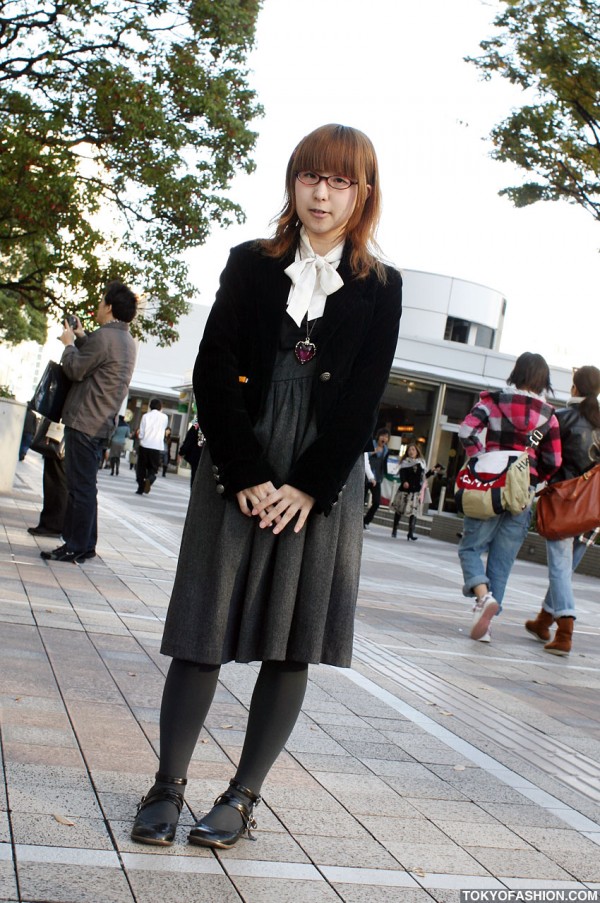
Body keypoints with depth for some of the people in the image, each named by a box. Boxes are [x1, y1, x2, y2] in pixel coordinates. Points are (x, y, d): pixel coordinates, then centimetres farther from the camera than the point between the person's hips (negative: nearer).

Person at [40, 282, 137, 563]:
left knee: (81, 486, -7)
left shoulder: (105, 336, -15)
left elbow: (76, 369, -11)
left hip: (85, 421, -10)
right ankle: (84, 544, 19)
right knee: (84, 486, 14)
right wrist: (81, 338, 22)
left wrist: (69, 343, 4)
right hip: (100, 423, 10)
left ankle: (76, 548, -4)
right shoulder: (126, 340, 16)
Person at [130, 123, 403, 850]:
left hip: (321, 488, 0)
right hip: (237, 475, 0)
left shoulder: (380, 288, 6)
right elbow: (213, 373, -1)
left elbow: (363, 401, -1)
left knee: (292, 646, 3)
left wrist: (308, 488, -10)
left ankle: (243, 795, 15)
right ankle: (167, 786, 11)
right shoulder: (251, 265, 7)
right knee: (203, 631, 0)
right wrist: (246, 477, -11)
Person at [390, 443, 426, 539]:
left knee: (413, 512, -8)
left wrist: (421, 492, 3)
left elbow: (422, 478, 9)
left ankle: (411, 533, -9)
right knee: (399, 510, 8)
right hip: (404, 489, -1)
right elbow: (402, 474, -8)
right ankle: (394, 530, 22)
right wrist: (404, 482, -29)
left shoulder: (421, 463, 9)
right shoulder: (405, 462, 4)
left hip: (415, 490, 1)